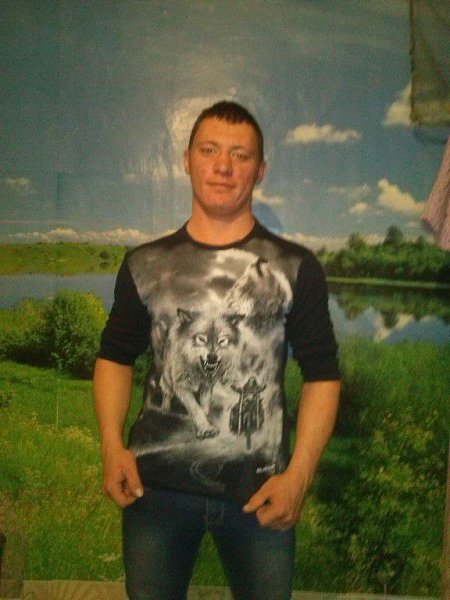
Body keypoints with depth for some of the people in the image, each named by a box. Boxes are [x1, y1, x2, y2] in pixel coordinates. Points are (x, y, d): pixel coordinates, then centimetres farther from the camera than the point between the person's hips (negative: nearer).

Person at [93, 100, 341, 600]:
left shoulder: (295, 269, 0)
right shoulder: (144, 265, 5)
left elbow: (322, 374, 1)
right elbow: (115, 356, 12)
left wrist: (299, 474, -8)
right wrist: (112, 445, -2)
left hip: (259, 490, -1)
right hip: (156, 485, 2)